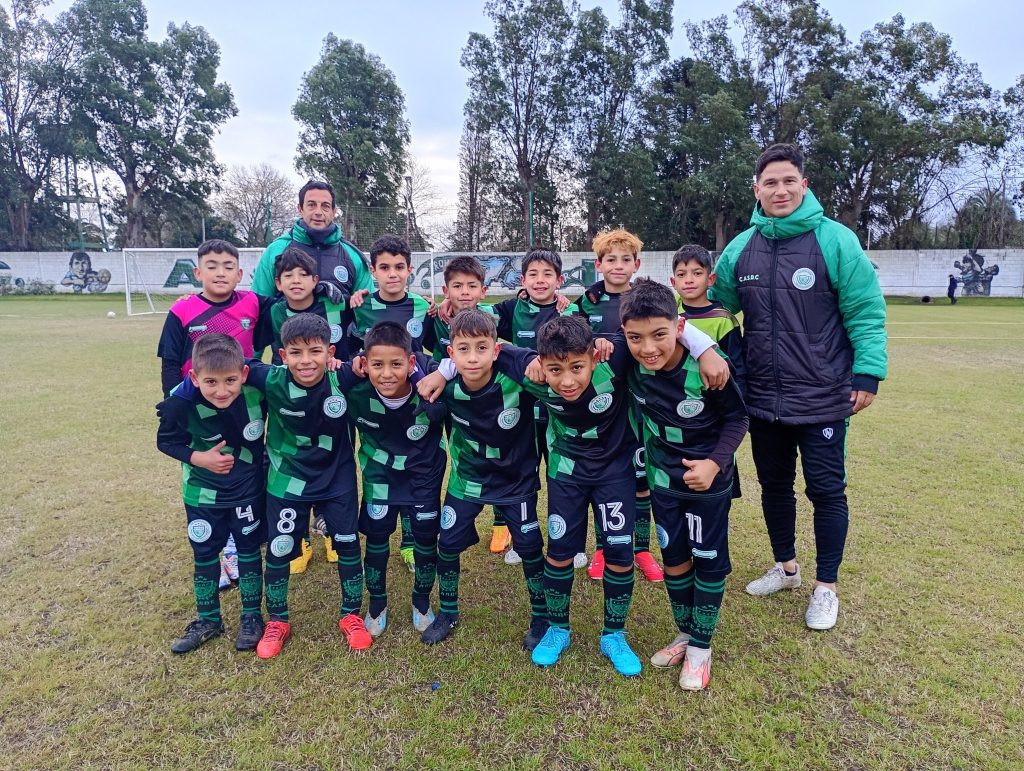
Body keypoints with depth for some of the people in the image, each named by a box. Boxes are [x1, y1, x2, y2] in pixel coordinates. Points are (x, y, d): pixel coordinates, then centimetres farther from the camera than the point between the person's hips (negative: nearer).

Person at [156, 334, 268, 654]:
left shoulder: (258, 392, -25)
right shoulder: (181, 404, -25)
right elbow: (166, 441, -9)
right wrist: (199, 458, -23)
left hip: (249, 488, 0)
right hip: (203, 492, 1)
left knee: (249, 550, 13)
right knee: (204, 554, 14)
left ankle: (252, 616, 31)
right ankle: (208, 620, 34)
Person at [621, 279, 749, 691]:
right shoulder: (630, 364, -19)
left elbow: (737, 418, -15)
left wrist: (715, 462, -25)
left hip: (707, 479, -3)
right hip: (662, 477, 4)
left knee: (709, 562, 11)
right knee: (674, 560, 16)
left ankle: (701, 646, 30)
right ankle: (685, 633, 38)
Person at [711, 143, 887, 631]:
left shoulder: (835, 240, -9)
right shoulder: (740, 248, 3)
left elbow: (866, 311, -8)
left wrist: (868, 371, -14)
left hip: (822, 399, -4)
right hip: (763, 399, 4)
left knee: (826, 491, 7)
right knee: (774, 486, 17)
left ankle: (826, 588, 26)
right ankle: (785, 567, 39)